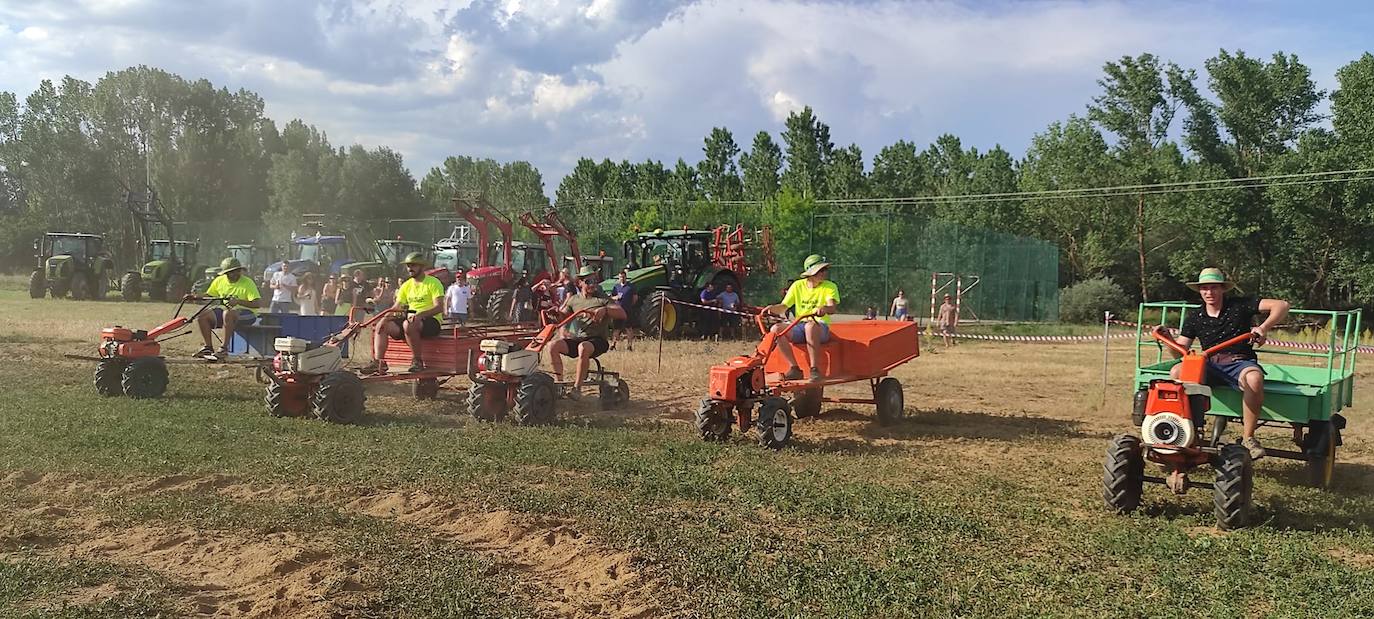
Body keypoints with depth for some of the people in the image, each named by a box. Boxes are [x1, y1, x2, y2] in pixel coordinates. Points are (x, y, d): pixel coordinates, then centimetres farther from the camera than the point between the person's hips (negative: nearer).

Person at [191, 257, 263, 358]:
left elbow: (258, 303, -22)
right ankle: (208, 347, -1)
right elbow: (208, 295, 21)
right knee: (202, 316, -10)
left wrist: (238, 301, -32)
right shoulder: (220, 280, 5)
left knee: (228, 313, -38)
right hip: (225, 310, 7)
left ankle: (224, 348, -30)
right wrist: (194, 297, 2)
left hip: (247, 313, -7)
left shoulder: (248, 283, -12)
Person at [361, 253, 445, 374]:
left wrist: (420, 314, -31)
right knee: (383, 324, -15)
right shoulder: (406, 285, 17)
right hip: (410, 320, 6)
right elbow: (396, 307, 14)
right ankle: (378, 362, -19)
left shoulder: (433, 282, -3)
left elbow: (439, 307, -15)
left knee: (408, 324, -37)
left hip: (430, 321, -6)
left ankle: (418, 360, -23)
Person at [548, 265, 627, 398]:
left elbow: (622, 314, -9)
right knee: (553, 345, -20)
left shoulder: (602, 300, 3)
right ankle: (560, 382, -13)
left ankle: (577, 387, -31)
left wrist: (605, 310, -27)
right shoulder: (574, 299, 17)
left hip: (596, 339, -5)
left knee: (583, 347, -39)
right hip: (575, 339, 5)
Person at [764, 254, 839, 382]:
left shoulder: (830, 286, 0)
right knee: (776, 329, -24)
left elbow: (833, 307, -18)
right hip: (799, 327, 4)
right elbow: (783, 307, 10)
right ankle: (794, 368, -17)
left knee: (810, 326, -40)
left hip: (820, 326, -4)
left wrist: (824, 308, -42)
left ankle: (814, 369, -32)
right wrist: (772, 308, -13)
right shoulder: (798, 285, 10)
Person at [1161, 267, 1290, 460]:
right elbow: (1179, 351, 10)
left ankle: (1248, 438, -24)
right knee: (1177, 372, -27)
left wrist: (1264, 328, -21)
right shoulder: (1194, 317, 12)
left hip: (1240, 362, -3)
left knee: (1254, 378, -39)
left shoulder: (1239, 306, 2)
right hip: (1210, 365, 3)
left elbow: (1282, 305, -5)